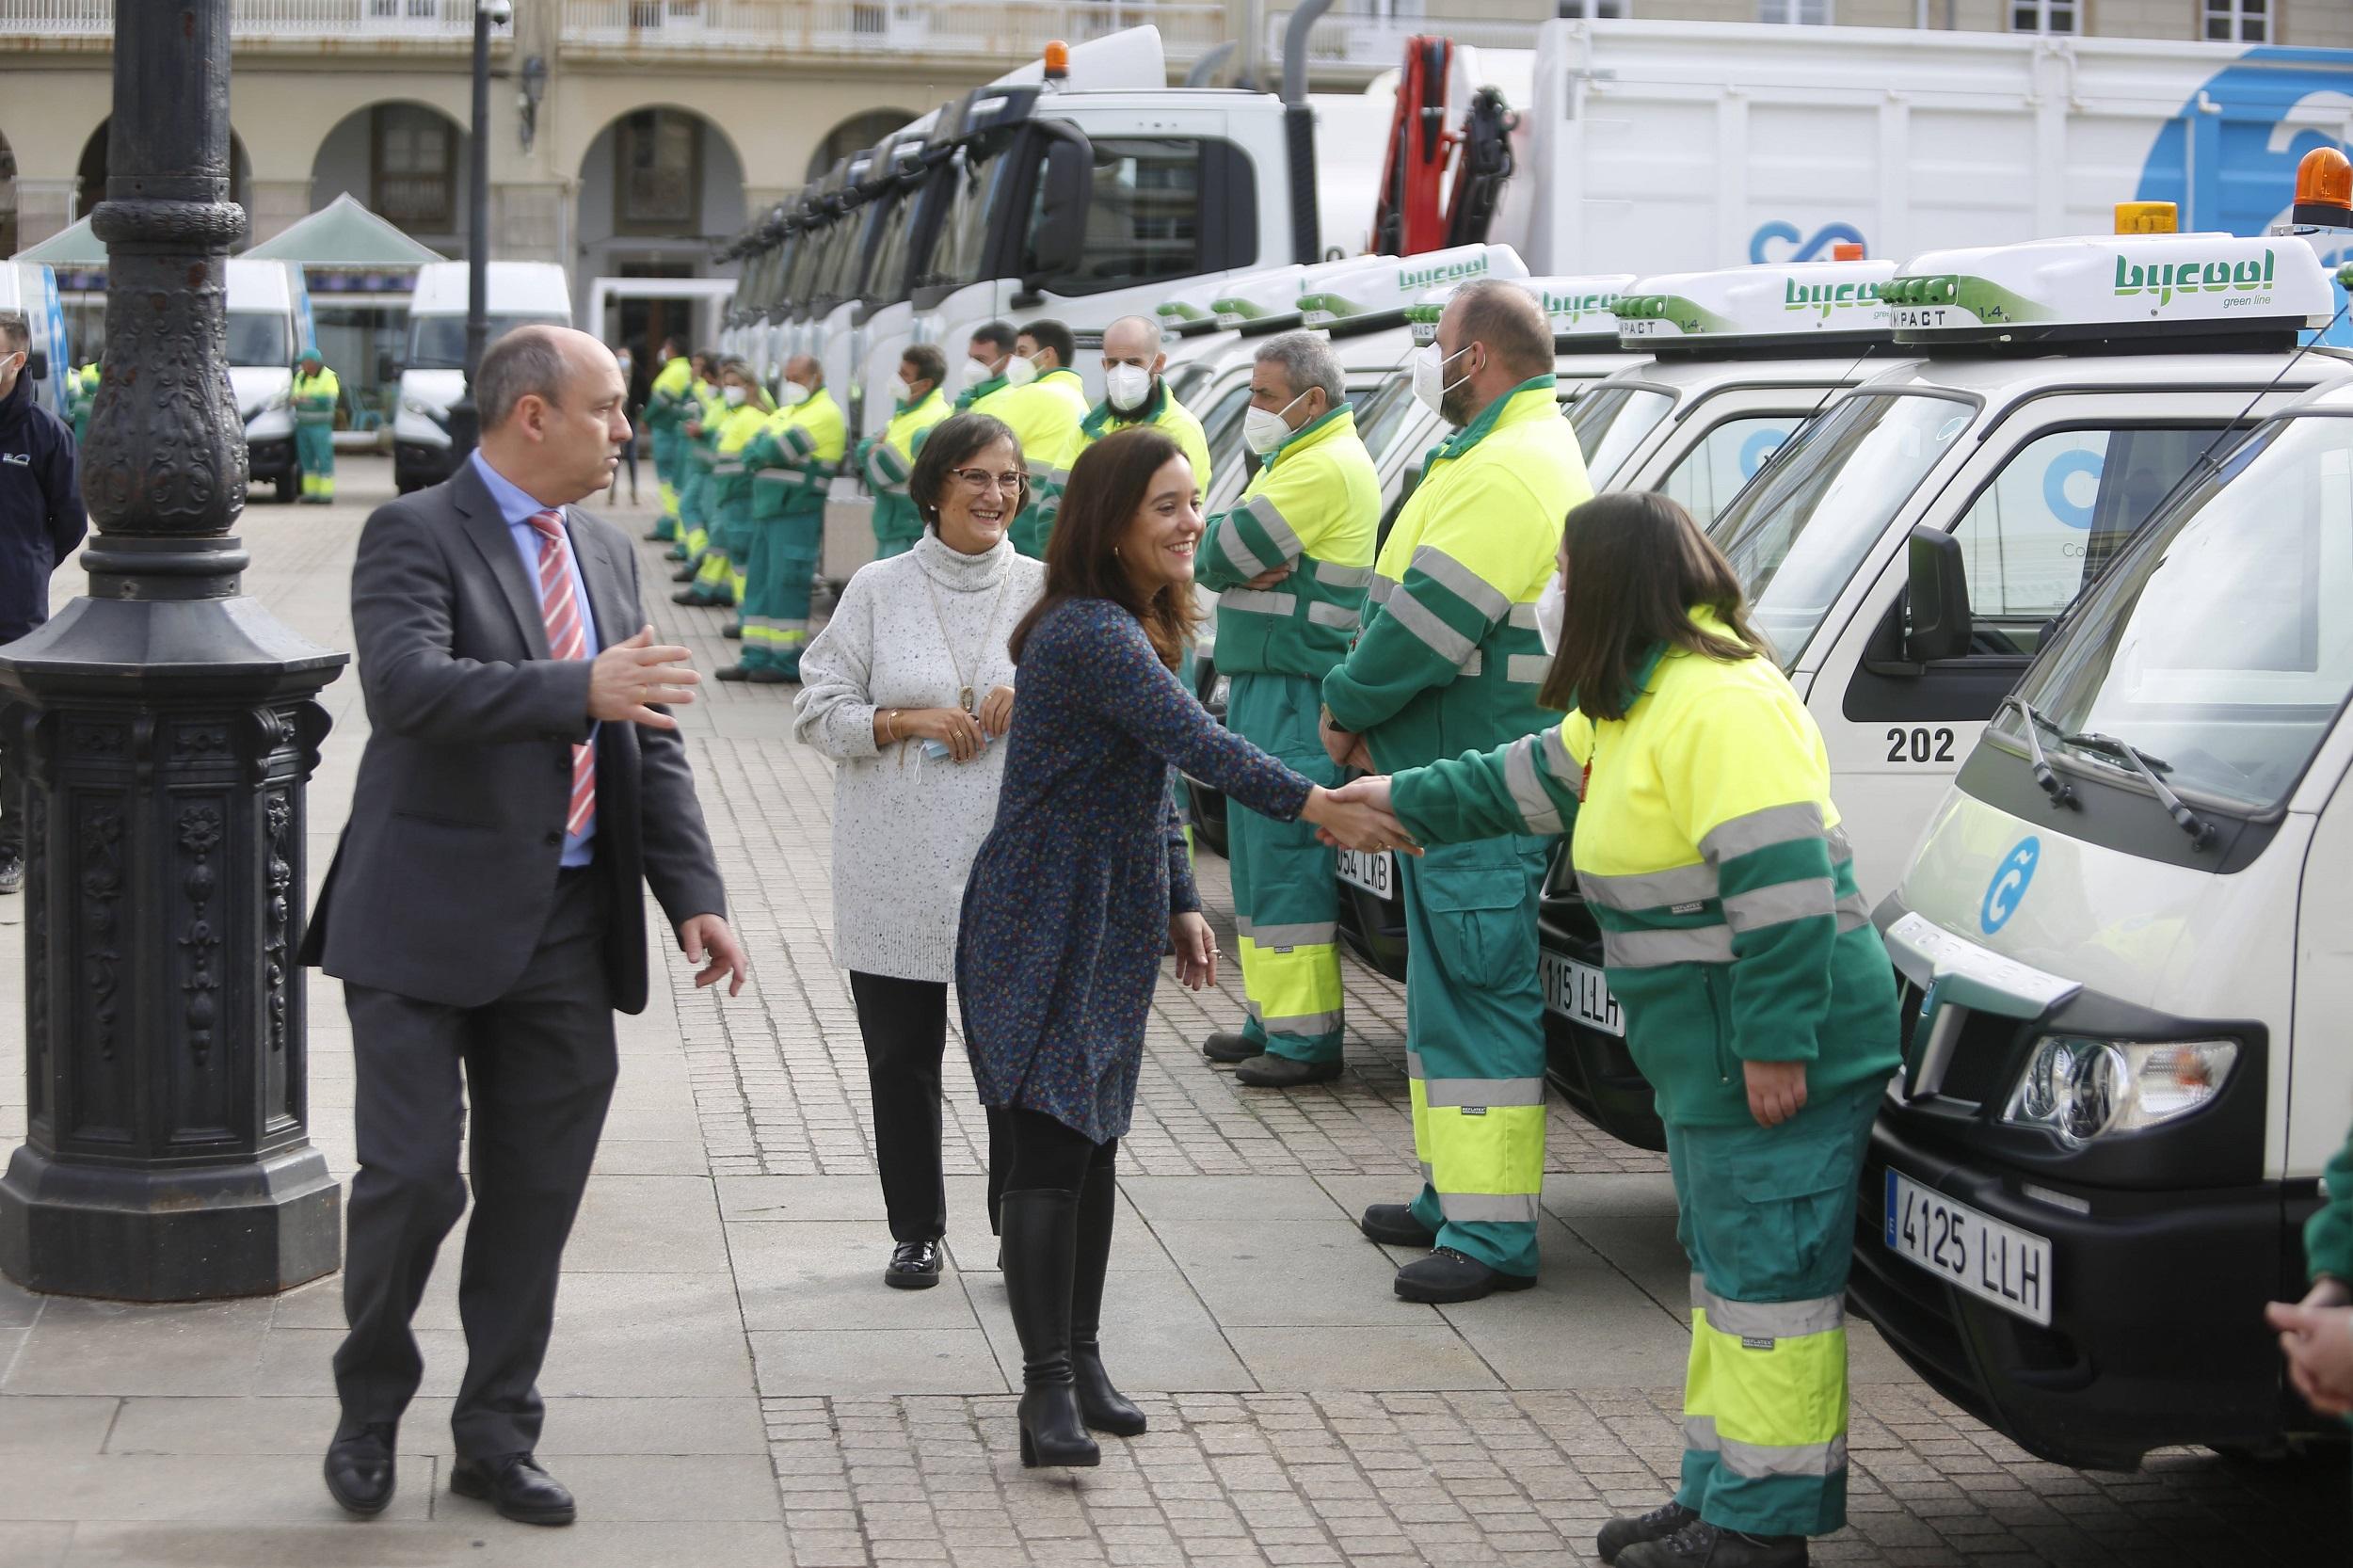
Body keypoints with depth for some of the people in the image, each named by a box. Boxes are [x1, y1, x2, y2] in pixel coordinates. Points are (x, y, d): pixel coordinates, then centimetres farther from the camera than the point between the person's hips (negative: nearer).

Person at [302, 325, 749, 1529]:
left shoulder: (608, 554, 14)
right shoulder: (415, 535, -8)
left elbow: (650, 741, 15)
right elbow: (405, 687, -26)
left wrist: (693, 895, 5)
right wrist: (581, 688, -34)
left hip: (569, 929, 6)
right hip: (432, 923, -6)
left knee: (535, 1198, 9)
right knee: (413, 1177, -6)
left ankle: (496, 1438, 22)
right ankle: (370, 1405, 18)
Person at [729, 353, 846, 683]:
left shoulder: (825, 414, -8)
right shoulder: (785, 413, 21)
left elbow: (780, 449, -17)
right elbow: (752, 451, 10)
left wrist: (760, 452, 0)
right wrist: (764, 454, -10)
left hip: (797, 514, -9)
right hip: (767, 510, 9)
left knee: (786, 586, -7)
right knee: (758, 585, 9)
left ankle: (788, 662, -2)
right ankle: (756, 659, 13)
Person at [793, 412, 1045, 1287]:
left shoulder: (1046, 592, 5)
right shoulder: (878, 591, 3)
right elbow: (818, 712, 1)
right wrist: (909, 721, -13)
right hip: (897, 875, 1)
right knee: (901, 1059, 8)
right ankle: (915, 1230, 22)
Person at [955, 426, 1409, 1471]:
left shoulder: (1137, 629, 12)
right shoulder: (1089, 635, -20)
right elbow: (1197, 743, -33)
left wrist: (1180, 904, 16)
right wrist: (1317, 806, -40)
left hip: (1110, 932, 10)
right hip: (1040, 930, -10)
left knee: (1094, 1145, 13)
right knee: (1047, 1156, -11)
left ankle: (1080, 1359, 21)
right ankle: (1049, 1390, -12)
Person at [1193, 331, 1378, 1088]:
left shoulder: (1325, 467, -14)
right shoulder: (1295, 460, 20)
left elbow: (1222, 555, -17)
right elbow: (1208, 554, 11)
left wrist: (1234, 559, 3)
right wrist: (1249, 563, -8)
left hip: (1298, 692, -11)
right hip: (1262, 684, 11)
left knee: (1288, 856, -10)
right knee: (1258, 854, 14)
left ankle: (1307, 1038, -8)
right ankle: (1271, 1017, 22)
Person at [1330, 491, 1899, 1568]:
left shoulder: (1720, 703, -20)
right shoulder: (1637, 700, 15)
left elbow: (1782, 880, -26)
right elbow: (1539, 776, 32)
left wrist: (1775, 1044, -26)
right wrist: (1407, 800, 36)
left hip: (1781, 1057, -11)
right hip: (1710, 1057, 11)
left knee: (1768, 1275, -5)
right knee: (1727, 1269, 16)